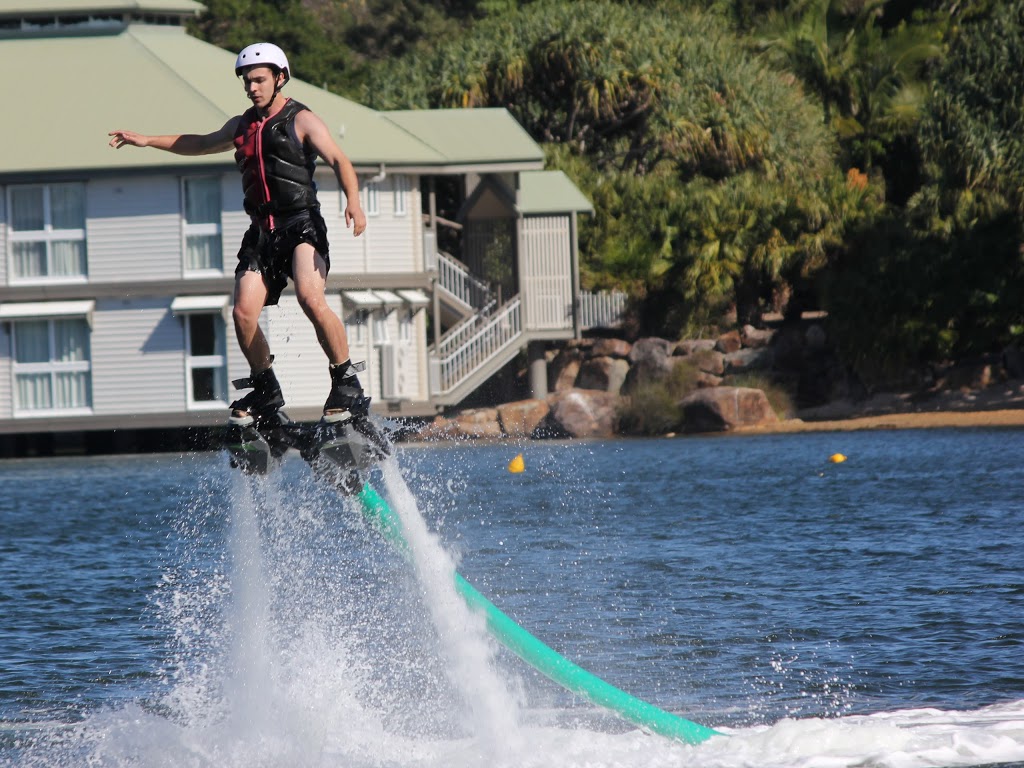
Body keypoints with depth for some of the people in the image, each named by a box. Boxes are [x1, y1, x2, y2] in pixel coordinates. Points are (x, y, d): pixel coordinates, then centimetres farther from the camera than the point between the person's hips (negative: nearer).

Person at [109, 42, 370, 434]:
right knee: (244, 313, -9)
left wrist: (353, 201, -33)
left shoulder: (301, 121, -1)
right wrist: (146, 141, 37)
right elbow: (201, 143, 37)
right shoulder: (242, 126, 19)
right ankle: (266, 392, 9)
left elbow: (339, 162, -14)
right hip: (262, 232, 6)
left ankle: (347, 383, -18)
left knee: (311, 298, -27)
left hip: (301, 225, -6)